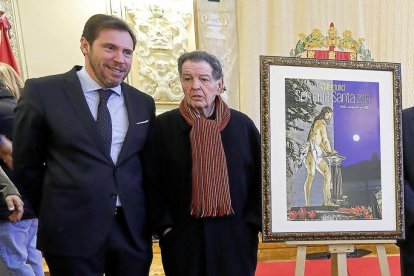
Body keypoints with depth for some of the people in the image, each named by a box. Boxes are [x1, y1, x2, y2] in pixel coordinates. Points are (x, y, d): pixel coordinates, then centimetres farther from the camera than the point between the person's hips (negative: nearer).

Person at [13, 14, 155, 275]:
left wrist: (145, 214, 11)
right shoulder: (43, 92, -5)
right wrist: (55, 213, 6)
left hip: (134, 231, 4)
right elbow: (26, 165, 1)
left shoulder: (143, 103, 7)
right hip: (72, 232, -3)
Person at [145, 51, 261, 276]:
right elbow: (151, 184, -1)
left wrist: (252, 224, -1)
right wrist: (164, 228, -6)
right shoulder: (162, 126, -1)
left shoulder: (243, 125, 3)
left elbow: (261, 179, 6)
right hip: (183, 240, -1)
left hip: (235, 239, 1)